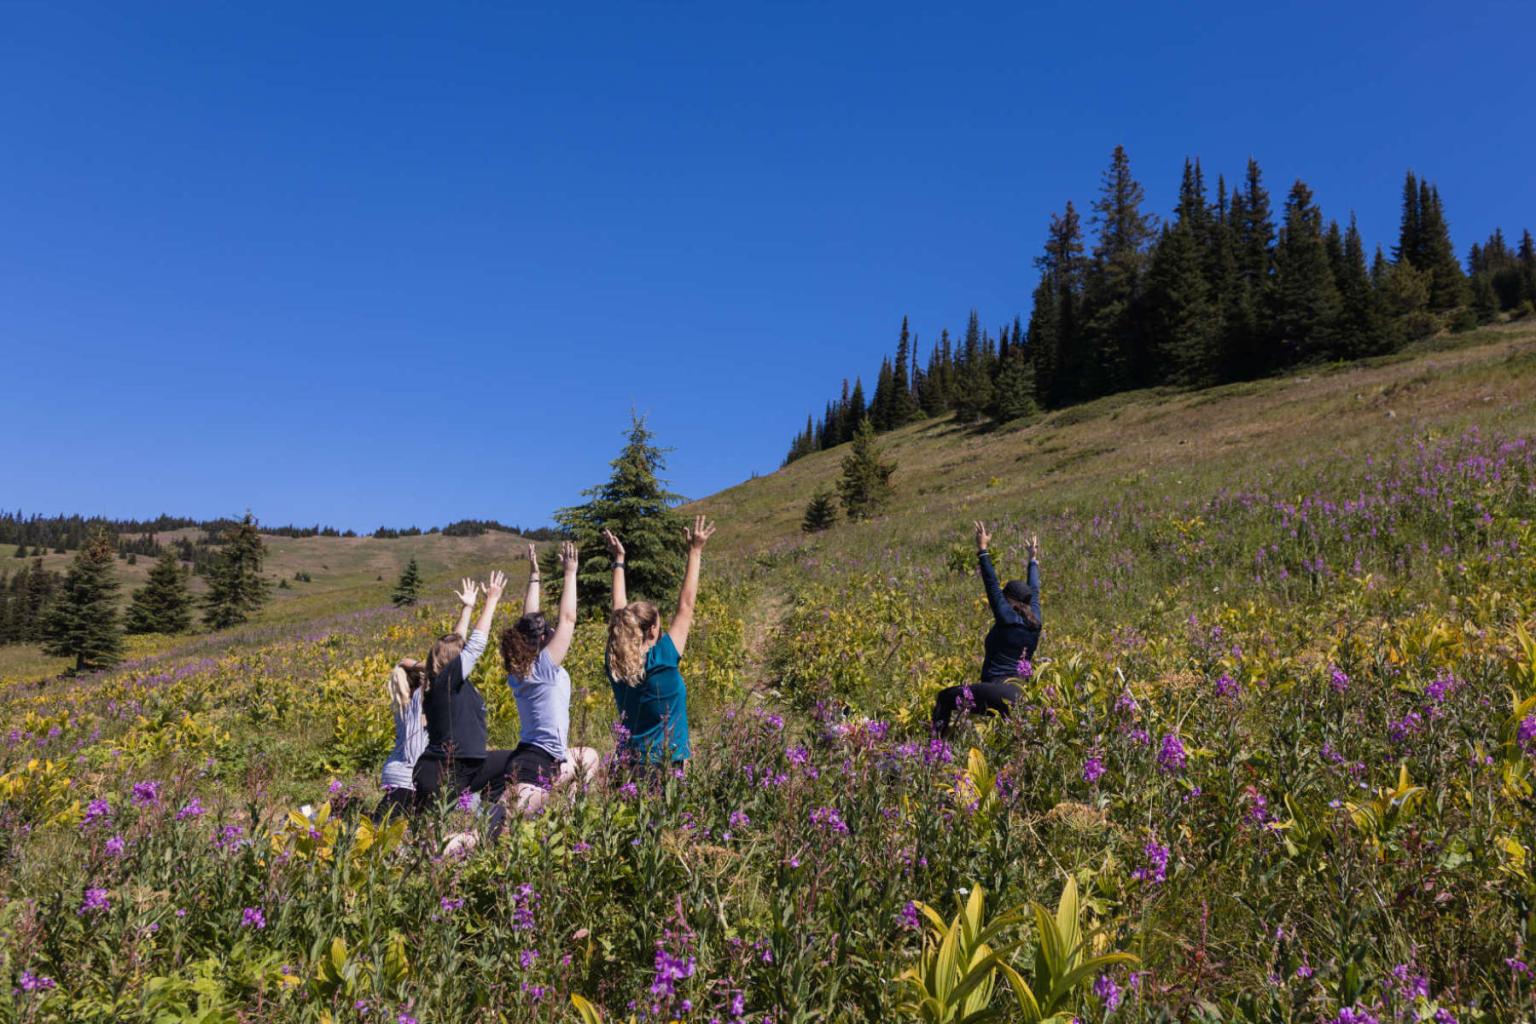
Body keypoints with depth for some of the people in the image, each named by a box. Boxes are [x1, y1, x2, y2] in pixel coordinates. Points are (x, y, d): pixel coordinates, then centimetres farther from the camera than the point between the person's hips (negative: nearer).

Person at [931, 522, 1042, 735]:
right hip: (1022, 694, 8)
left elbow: (992, 585, -6)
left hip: (997, 691, -8)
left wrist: (983, 549, 0)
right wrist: (1033, 559, 39)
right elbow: (1034, 591, 25)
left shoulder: (1008, 619, -7)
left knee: (945, 697, 0)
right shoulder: (1035, 623, 11)